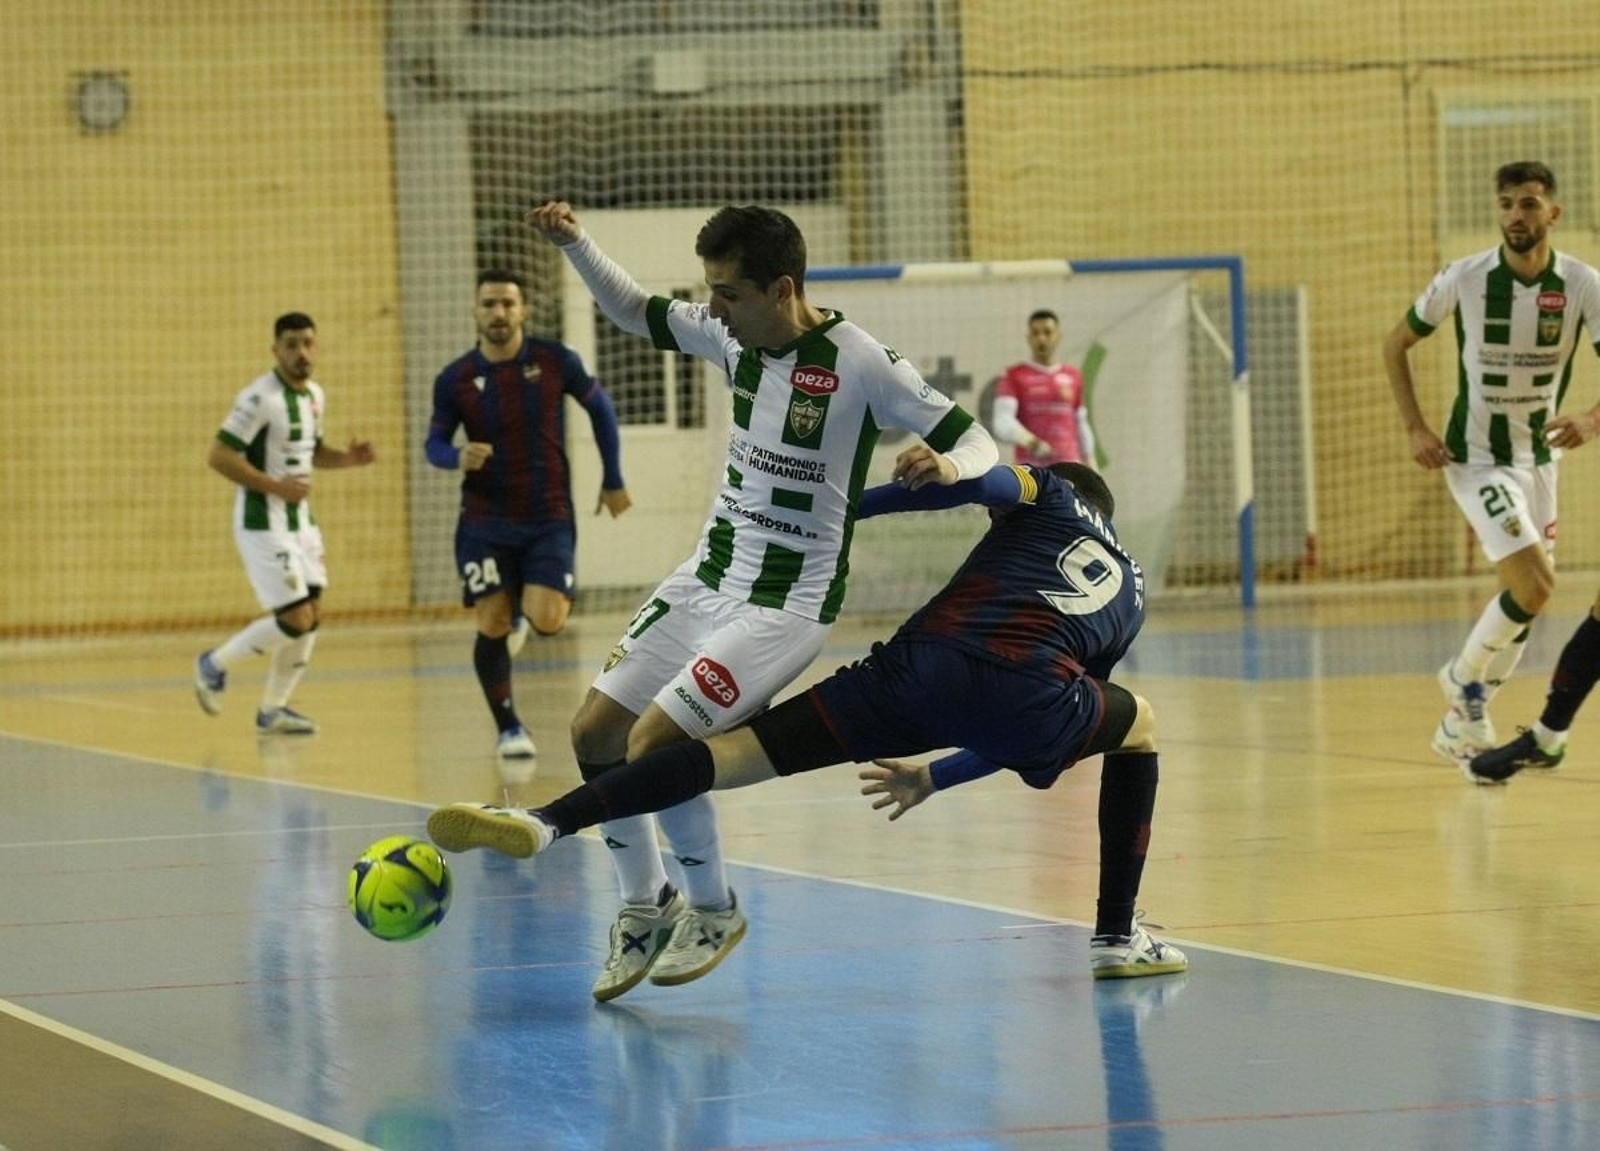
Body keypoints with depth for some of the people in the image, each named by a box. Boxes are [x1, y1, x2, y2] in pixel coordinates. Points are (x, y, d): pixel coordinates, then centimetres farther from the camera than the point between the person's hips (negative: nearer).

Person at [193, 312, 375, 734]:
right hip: (263, 523, -8)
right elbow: (219, 456, -20)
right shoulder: (261, 398, -18)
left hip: (300, 520, 9)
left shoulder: (314, 395, 9)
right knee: (295, 619, -12)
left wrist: (346, 458, 4)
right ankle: (215, 664, 10)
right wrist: (275, 486, -23)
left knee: (312, 616, 7)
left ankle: (273, 710, 19)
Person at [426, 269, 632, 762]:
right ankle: (509, 728, 12)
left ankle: (522, 611, 24)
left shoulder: (556, 361, -5)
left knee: (548, 621, -15)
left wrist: (613, 481, 12)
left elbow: (600, 408, 9)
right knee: (491, 626, -6)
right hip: (485, 521, 0)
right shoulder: (455, 379, -4)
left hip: (549, 518, 0)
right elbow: (434, 442, 5)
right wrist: (458, 457, -19)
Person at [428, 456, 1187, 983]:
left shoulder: (1052, 495, 31)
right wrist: (934, 778, 52)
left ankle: (546, 822, -20)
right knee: (1138, 727, 34)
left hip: (923, 662, -1)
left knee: (743, 750, -2)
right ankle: (1118, 937, 29)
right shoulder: (1129, 596, 37)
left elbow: (987, 480, 5)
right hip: (1027, 689, 1)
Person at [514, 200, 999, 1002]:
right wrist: (573, 245, 4)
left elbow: (977, 442, -16)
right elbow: (639, 314, 18)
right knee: (593, 732, 4)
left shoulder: (858, 363, -19)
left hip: (788, 602, -7)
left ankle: (712, 910, 6)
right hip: (708, 577, 7)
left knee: (654, 743, -18)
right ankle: (643, 907, 24)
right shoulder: (734, 335, 0)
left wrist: (948, 465, -39)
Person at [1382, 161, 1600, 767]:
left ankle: (1461, 723, 26)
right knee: (1535, 585, -19)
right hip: (1477, 459, -4)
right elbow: (1395, 345, 1)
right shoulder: (1464, 278, -13)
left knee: (1526, 596, 10)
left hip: (1539, 455, 4)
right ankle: (1465, 677, 6)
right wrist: (1414, 428, -8)